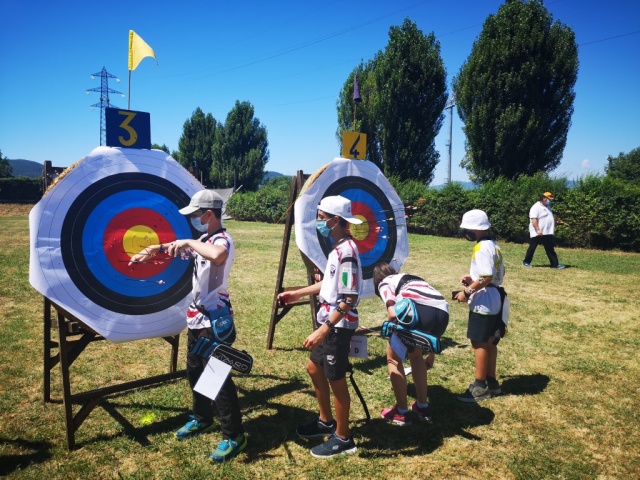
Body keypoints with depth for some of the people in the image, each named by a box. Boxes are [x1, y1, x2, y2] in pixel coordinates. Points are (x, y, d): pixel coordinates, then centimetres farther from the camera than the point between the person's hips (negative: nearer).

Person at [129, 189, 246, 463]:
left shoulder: (222, 240, -20)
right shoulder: (204, 240, 9)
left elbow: (218, 256, -46)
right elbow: (179, 250, 29)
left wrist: (188, 242, -33)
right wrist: (154, 250, 22)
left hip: (214, 320, -10)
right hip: (198, 318, 10)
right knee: (195, 371, 21)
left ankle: (234, 436, 8)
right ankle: (202, 419, 40)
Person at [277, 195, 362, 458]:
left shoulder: (347, 251, -24)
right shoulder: (337, 247, 7)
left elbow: (349, 299, -27)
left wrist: (324, 329, -30)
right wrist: (297, 293, 23)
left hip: (338, 326, -10)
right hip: (327, 320, 10)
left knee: (336, 380, 5)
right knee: (314, 369, 22)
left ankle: (343, 438, 24)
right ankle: (326, 422, 40)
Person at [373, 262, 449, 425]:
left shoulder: (384, 283, 21)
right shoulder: (411, 279, 39)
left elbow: (393, 314, -2)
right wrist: (431, 352, 49)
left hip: (420, 309, -6)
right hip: (443, 312, 7)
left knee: (393, 357, 17)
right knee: (415, 355, 30)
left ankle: (402, 413, 21)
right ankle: (423, 408, 34)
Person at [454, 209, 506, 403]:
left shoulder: (482, 247, -20)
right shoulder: (493, 245, 11)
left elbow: (487, 278, -26)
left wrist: (467, 292, -18)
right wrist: (473, 278, 14)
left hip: (482, 303, -10)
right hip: (494, 301, 10)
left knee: (479, 343, 0)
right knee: (489, 343, 17)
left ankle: (480, 386, 9)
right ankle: (491, 382, 27)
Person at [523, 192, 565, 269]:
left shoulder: (547, 206, 17)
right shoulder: (536, 207, -13)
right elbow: (534, 219, -22)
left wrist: (553, 226, 18)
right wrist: (538, 230, -29)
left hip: (548, 233, 9)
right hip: (537, 233, -8)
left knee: (550, 249, 7)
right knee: (532, 247, 2)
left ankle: (555, 264, 8)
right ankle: (526, 262, 14)